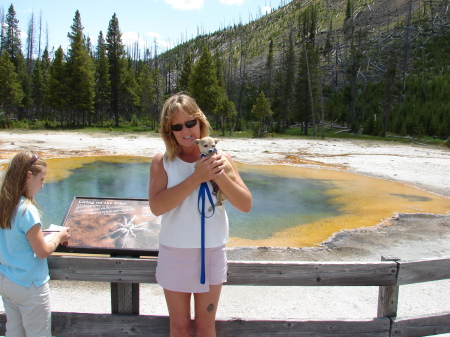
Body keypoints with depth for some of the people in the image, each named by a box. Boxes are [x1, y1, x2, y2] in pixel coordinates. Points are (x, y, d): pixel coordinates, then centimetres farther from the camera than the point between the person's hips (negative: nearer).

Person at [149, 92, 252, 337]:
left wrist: (219, 176, -22)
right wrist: (196, 178, -25)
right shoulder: (162, 161, -6)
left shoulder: (219, 158, -4)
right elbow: (157, 206, -21)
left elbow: (246, 205, -8)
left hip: (211, 253, 0)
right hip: (174, 253, 0)